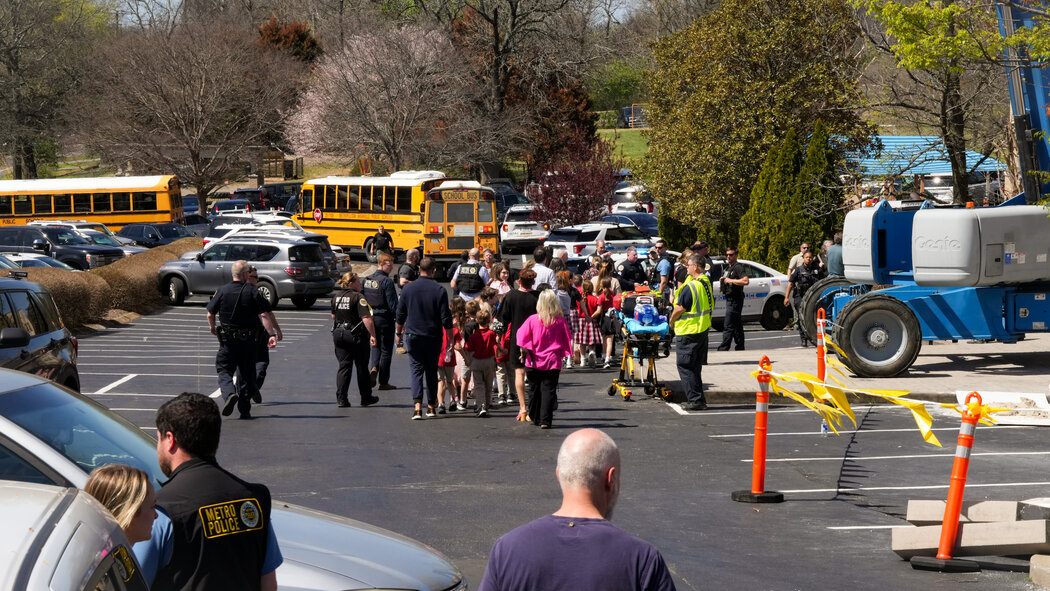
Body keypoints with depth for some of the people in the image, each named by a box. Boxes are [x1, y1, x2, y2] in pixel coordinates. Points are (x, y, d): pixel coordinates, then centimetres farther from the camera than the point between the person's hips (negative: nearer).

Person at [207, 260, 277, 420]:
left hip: (227, 340, 0)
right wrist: (271, 334, -13)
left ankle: (229, 393, -22)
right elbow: (264, 315, -13)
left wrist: (212, 327, 23)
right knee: (246, 374, 9)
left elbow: (210, 314, 3)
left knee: (224, 370, 8)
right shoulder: (253, 292, -5)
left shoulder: (222, 291, -3)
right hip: (248, 340, 0)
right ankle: (245, 410, 10)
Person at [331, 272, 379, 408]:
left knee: (343, 366, 8)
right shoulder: (358, 297, -15)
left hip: (338, 334, 5)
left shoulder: (336, 296, 6)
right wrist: (372, 335, -21)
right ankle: (366, 398, 19)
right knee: (362, 367, 8)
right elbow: (366, 318, -22)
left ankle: (341, 398, -2)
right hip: (357, 335, -5)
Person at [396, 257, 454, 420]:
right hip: (433, 338, 0)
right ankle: (431, 407, 19)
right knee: (432, 371, 12)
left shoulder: (408, 288, -2)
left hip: (413, 336, 0)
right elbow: (446, 319, -6)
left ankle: (417, 406, -16)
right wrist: (451, 339, 2)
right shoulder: (439, 290, -7)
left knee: (416, 371, 1)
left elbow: (400, 315, 6)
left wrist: (399, 333, 19)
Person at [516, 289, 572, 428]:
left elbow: (521, 336, -10)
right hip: (553, 361, -1)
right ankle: (545, 420, -12)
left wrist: (526, 350, 3)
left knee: (534, 390, 15)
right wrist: (562, 353, 19)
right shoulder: (560, 321, -4)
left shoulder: (532, 319, -6)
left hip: (534, 361, 1)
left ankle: (535, 418, 25)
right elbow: (567, 341, 4)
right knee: (548, 390, -2)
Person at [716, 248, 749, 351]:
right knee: (737, 326, 14)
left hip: (735, 300, -10)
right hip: (729, 299, 10)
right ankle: (740, 347, 20)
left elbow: (746, 281, -26)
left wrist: (730, 280, -21)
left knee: (728, 326, -12)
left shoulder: (738, 267, -13)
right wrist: (722, 279, 11)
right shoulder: (728, 267, 17)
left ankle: (723, 348, -14)